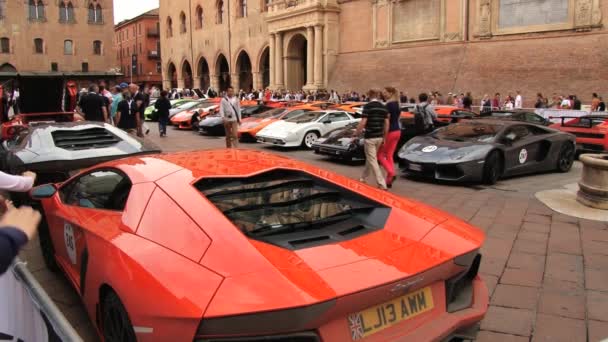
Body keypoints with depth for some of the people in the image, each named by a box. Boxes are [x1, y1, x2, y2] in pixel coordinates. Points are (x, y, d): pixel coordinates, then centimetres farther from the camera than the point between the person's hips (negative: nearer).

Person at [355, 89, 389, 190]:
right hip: (379, 137, 7)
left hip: (370, 137, -7)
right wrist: (384, 137, 16)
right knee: (370, 158, 21)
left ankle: (382, 184, -8)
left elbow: (363, 122, -16)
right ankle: (363, 178, 36)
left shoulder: (368, 106, -12)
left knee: (372, 161, -3)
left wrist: (356, 134, -4)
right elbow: (387, 123, 7)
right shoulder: (383, 107, 7)